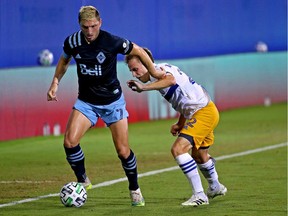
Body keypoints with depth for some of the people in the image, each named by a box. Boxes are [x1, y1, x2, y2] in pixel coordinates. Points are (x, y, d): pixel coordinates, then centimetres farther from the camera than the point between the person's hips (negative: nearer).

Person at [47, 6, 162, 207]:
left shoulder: (112, 42, -21)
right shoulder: (72, 42, -11)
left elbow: (138, 51, -5)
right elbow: (64, 60, 11)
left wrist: (154, 72, -1)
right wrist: (55, 82, 1)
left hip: (112, 101, -2)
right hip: (86, 101, 2)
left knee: (123, 151, -2)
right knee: (70, 141, -18)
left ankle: (135, 189, 23)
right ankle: (83, 181, 6)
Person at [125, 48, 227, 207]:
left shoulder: (158, 69, -17)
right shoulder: (164, 72, 14)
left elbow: (171, 80, -43)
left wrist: (144, 87, -51)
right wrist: (180, 124, 18)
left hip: (204, 112, -11)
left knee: (178, 149, -22)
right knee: (198, 155, 30)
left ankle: (199, 195, -20)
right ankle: (215, 188, 55)